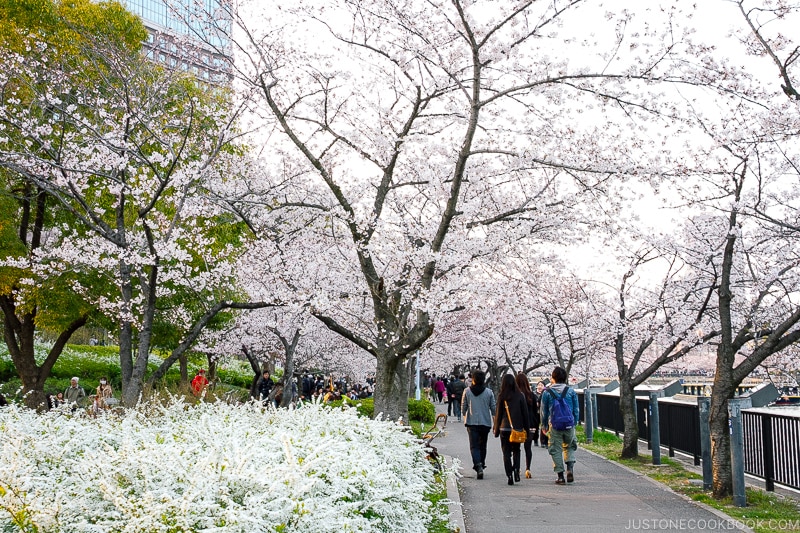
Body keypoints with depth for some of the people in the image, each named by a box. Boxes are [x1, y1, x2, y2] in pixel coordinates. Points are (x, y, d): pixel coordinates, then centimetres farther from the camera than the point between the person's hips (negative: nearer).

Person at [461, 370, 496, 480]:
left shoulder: (467, 391, -3)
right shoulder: (489, 392, -2)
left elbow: (463, 407, 5)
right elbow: (493, 408, 1)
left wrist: (465, 417, 24)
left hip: (471, 423, -1)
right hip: (485, 423, 1)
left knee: (474, 446, -2)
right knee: (483, 446, 16)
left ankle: (478, 465, -23)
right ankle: (481, 465, 23)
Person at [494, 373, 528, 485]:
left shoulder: (501, 396, -6)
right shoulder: (520, 396, -2)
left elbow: (498, 414, -2)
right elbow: (525, 413, 1)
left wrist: (496, 430, 6)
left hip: (505, 428, -2)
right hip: (518, 428, 2)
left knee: (506, 452, 5)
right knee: (516, 450, 17)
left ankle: (509, 476, -1)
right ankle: (516, 469, -4)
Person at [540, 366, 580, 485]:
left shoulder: (547, 392, -1)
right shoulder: (571, 391, 2)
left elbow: (544, 411, 5)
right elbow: (576, 410, 6)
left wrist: (544, 425, 16)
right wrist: (574, 423, 18)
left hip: (554, 425, -1)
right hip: (569, 425, 1)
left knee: (556, 450, 6)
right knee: (569, 447, 18)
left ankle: (560, 476, 4)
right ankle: (570, 469, -2)